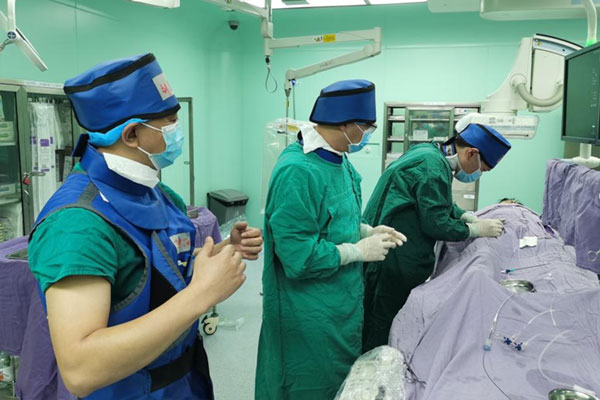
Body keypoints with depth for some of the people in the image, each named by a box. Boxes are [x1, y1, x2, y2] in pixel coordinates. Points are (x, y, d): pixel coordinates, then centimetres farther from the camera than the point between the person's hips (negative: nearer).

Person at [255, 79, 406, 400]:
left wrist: (367, 231, 1)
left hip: (341, 302, 9)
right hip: (310, 316, -9)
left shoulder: (338, 159, 3)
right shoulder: (297, 171, -27)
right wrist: (359, 251, -18)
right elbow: (299, 256, -29)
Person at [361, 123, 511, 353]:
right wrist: (476, 229, -5)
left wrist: (466, 216, 11)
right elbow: (435, 224, -18)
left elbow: (439, 204, 24)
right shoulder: (433, 168, -19)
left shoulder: (429, 152, 12)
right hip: (393, 263, -10)